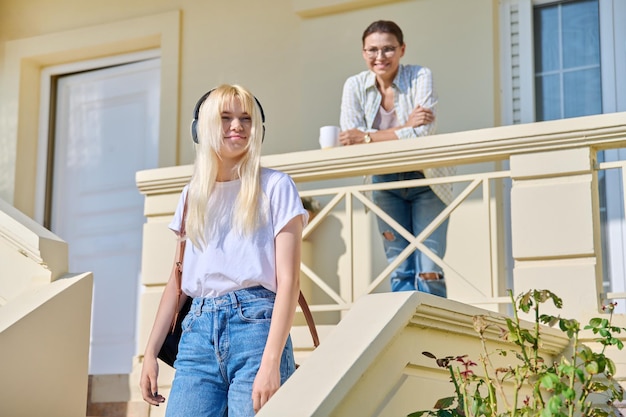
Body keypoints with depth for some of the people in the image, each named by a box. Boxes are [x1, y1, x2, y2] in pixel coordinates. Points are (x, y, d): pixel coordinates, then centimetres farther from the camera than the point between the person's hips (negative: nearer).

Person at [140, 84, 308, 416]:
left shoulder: (274, 187, 2)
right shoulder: (193, 193, 17)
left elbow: (288, 281, -5)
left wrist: (271, 361, -15)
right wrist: (150, 352, 12)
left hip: (254, 326, -4)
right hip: (199, 330, 4)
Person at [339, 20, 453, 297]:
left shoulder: (420, 77, -12)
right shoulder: (355, 86, -4)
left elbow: (424, 131, -25)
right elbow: (350, 138, -17)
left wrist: (366, 137, -29)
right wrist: (406, 126, -26)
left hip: (426, 181, -2)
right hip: (386, 184, 3)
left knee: (428, 271, -7)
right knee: (400, 272, 2)